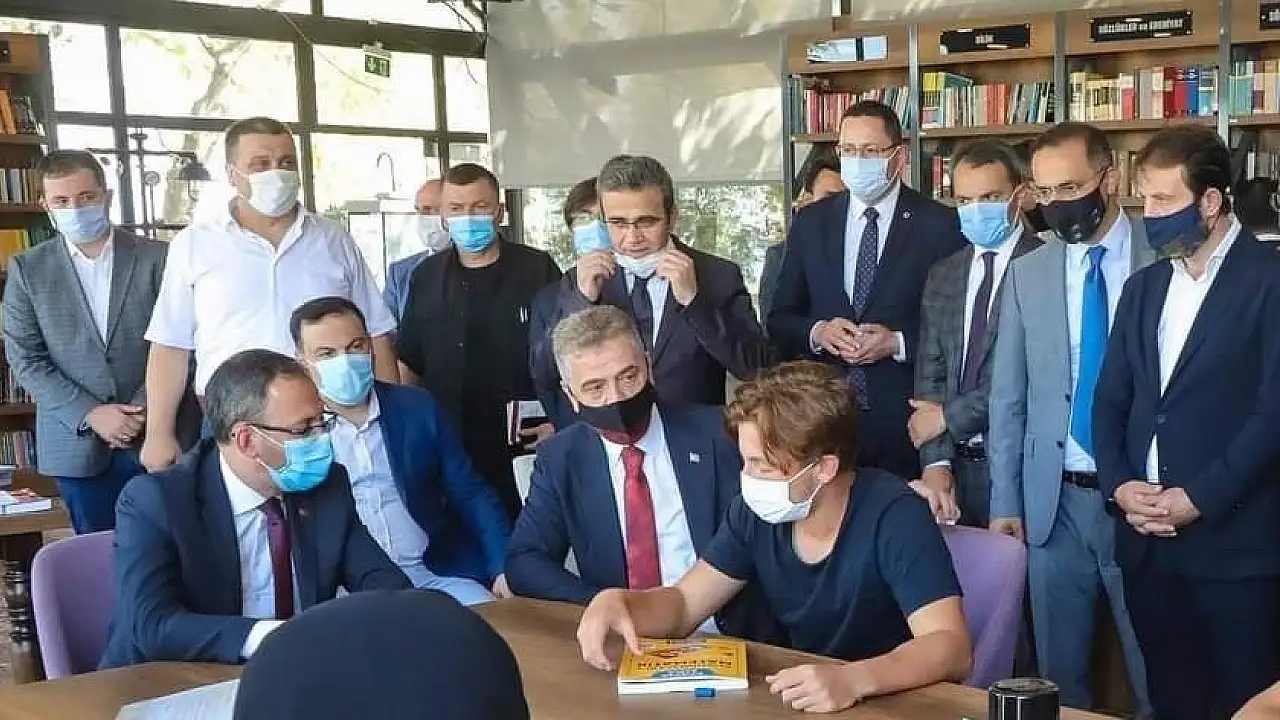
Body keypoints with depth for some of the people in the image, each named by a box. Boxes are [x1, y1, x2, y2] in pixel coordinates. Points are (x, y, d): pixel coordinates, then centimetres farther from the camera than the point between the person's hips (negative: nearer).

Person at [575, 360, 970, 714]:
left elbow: (951, 646, -26)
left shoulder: (895, 517, -20)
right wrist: (618, 601, -19)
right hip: (800, 700, 3)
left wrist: (854, 680, -42)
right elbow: (683, 605, 1)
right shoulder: (756, 512, -4)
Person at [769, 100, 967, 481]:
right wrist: (817, 332, -9)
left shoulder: (940, 225, -1)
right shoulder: (810, 222, 8)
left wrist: (898, 343, -15)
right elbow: (780, 319, 11)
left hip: (905, 421, -2)